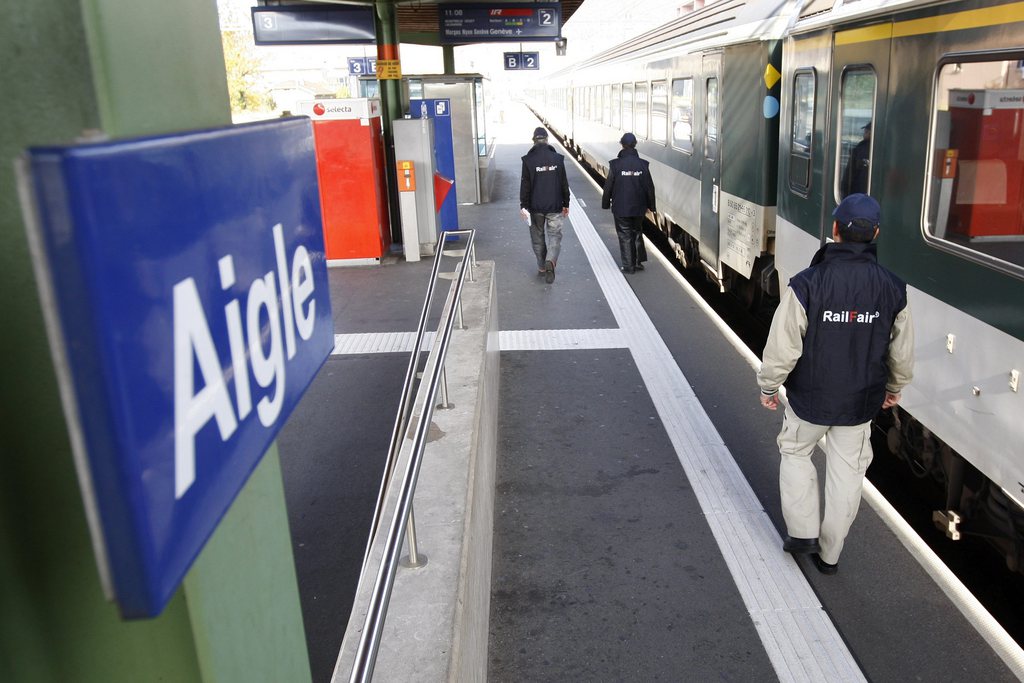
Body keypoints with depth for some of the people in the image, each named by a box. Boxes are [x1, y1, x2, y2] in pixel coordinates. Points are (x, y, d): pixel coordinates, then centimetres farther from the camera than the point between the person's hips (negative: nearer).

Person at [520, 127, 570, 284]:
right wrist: (566, 204, 11)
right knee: (555, 235, 6)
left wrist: (523, 205, -2)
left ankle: (542, 267, 21)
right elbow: (564, 184, 2)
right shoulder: (557, 159, -3)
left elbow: (525, 185, -8)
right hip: (554, 206, 0)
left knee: (538, 236, 13)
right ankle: (551, 260, -18)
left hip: (535, 207, 0)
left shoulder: (528, 160, -9)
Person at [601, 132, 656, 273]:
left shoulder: (615, 164, -13)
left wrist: (606, 203, 7)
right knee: (637, 233, 19)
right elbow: (649, 187, 2)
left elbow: (608, 186, -7)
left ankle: (629, 265, 7)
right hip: (638, 208, 3)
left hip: (620, 208, -3)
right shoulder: (643, 164, -4)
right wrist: (650, 205, 13)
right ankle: (639, 261, 21)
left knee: (625, 235, 5)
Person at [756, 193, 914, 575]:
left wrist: (769, 387, 0)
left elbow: (783, 347, -17)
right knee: (847, 473, 16)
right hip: (861, 403, 3)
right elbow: (902, 352, 3)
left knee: (795, 452, 22)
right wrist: (894, 387, 22)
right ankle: (829, 554, 29)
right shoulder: (892, 290, -9)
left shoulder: (806, 285, -22)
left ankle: (803, 532, 23)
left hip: (810, 399, -3)